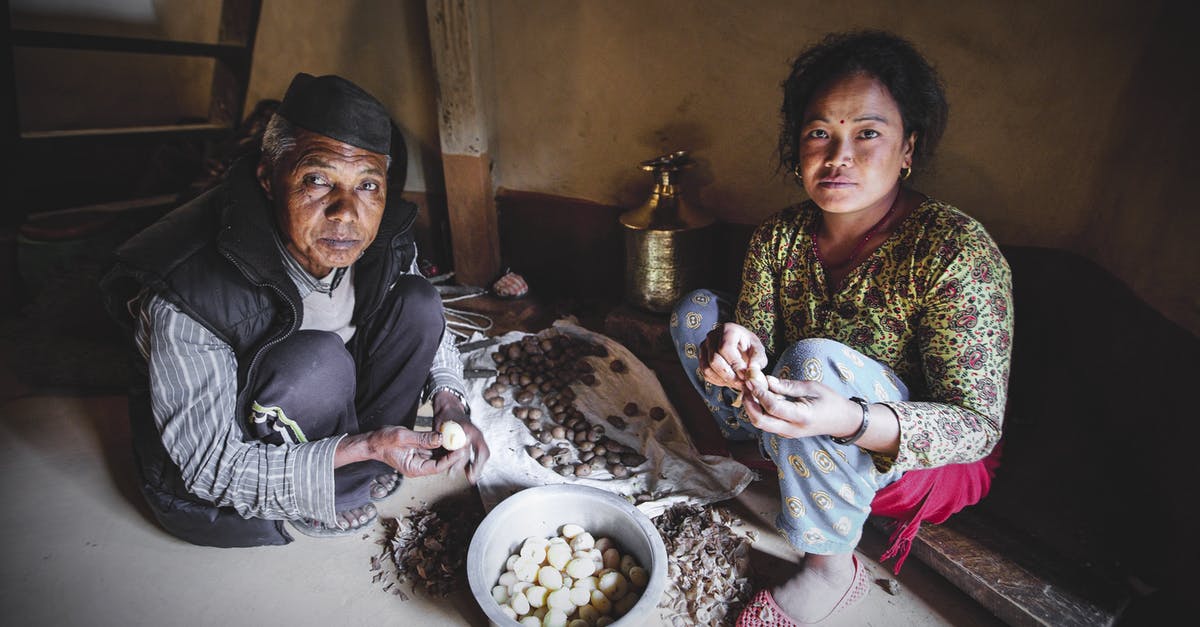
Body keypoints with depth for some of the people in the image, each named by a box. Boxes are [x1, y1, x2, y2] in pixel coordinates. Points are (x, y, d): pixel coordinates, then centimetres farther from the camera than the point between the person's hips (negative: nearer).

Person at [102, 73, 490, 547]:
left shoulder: (385, 240, -18)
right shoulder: (188, 299, -34)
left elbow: (426, 325, 3)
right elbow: (213, 470, -26)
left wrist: (450, 404, -14)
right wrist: (366, 447, -33)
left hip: (312, 412, 5)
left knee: (417, 301, -10)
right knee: (316, 360, -33)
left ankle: (361, 471, 0)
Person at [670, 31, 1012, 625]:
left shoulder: (958, 252, -25)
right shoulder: (779, 235, -9)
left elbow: (978, 425, -27)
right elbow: (756, 338, -8)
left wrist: (850, 420, -46)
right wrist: (736, 351, -34)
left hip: (929, 460, -5)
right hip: (812, 436, 5)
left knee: (816, 359, -36)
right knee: (696, 310, -3)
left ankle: (832, 571, -14)